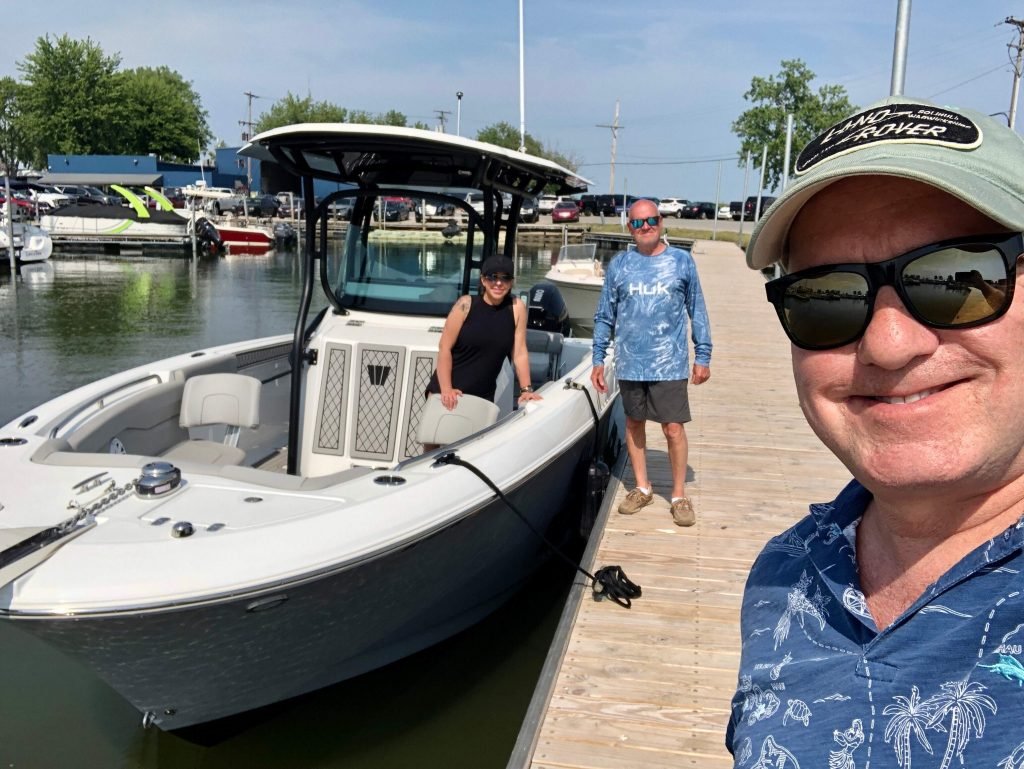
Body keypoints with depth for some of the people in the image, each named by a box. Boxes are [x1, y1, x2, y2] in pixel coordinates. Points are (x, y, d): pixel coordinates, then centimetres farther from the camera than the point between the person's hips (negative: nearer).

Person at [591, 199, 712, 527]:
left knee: (674, 429, -1)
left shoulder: (681, 261, 0)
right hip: (630, 363, 2)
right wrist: (598, 359, 7)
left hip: (669, 364, -2)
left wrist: (703, 356, 2)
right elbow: (605, 316, 8)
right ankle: (642, 488, 28)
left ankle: (679, 495, 14)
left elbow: (697, 311, 4)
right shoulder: (619, 264, 4)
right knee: (634, 425, 12)